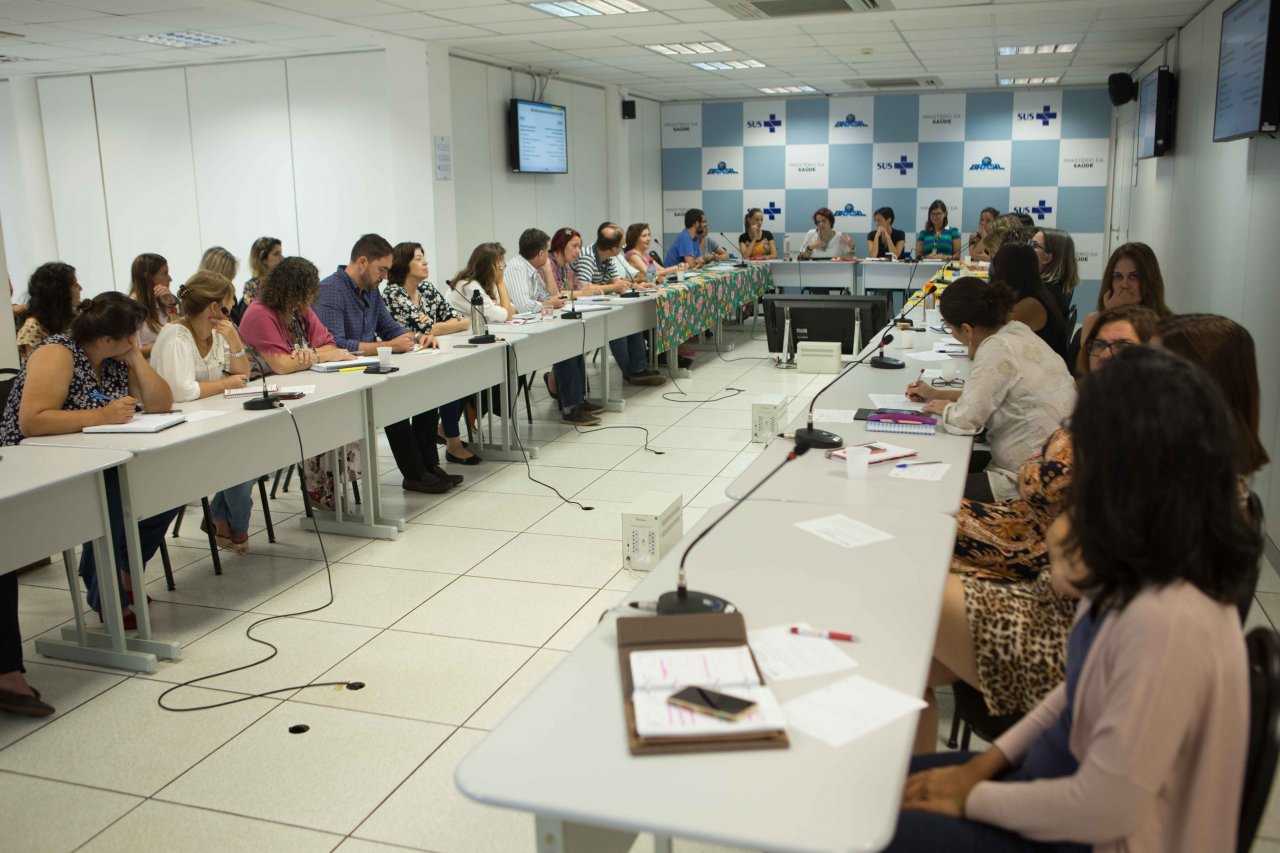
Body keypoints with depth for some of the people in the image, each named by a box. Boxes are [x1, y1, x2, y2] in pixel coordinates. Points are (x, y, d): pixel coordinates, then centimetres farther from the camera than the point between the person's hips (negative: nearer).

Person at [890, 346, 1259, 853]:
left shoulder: (1165, 618, -32)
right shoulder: (1145, 572, -5)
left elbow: (1103, 810, -26)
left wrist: (972, 798, -13)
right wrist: (987, 762, 4)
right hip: (1070, 781, 8)